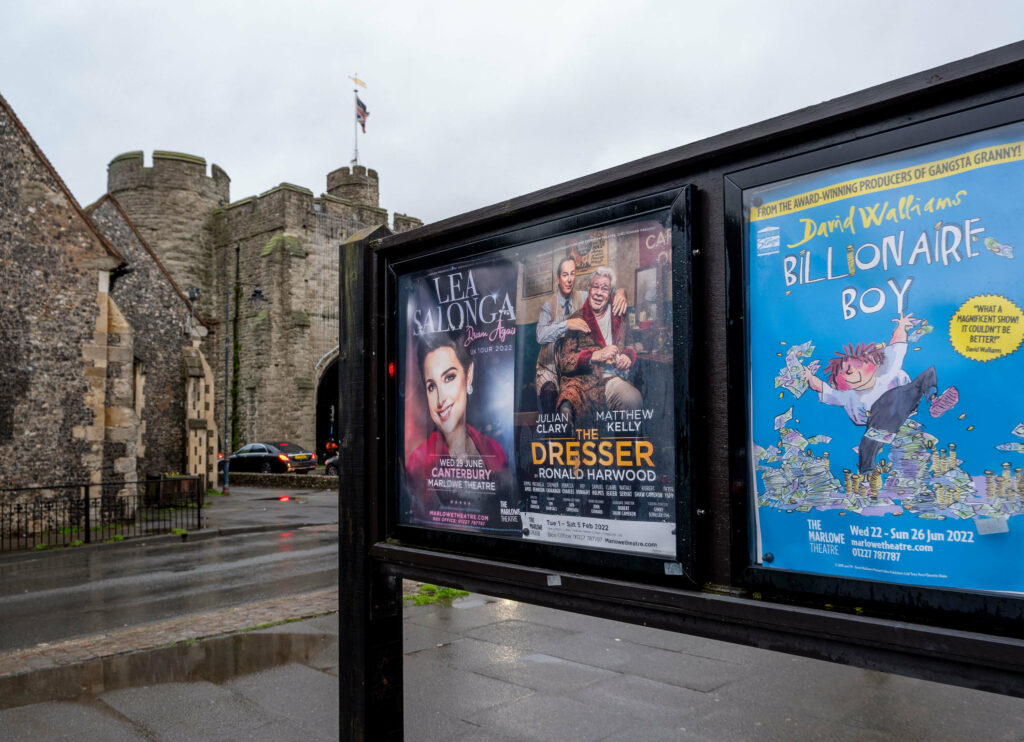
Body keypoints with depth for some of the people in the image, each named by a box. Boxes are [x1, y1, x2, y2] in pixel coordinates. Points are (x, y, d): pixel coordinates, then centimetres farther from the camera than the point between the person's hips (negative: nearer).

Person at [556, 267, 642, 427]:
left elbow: (629, 345, 31)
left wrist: (628, 356, 6)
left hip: (613, 379, 6)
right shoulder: (577, 319, 6)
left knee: (634, 399, -30)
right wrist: (596, 355, -13)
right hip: (584, 381, -5)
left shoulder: (618, 318, 17)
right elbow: (564, 364, 0)